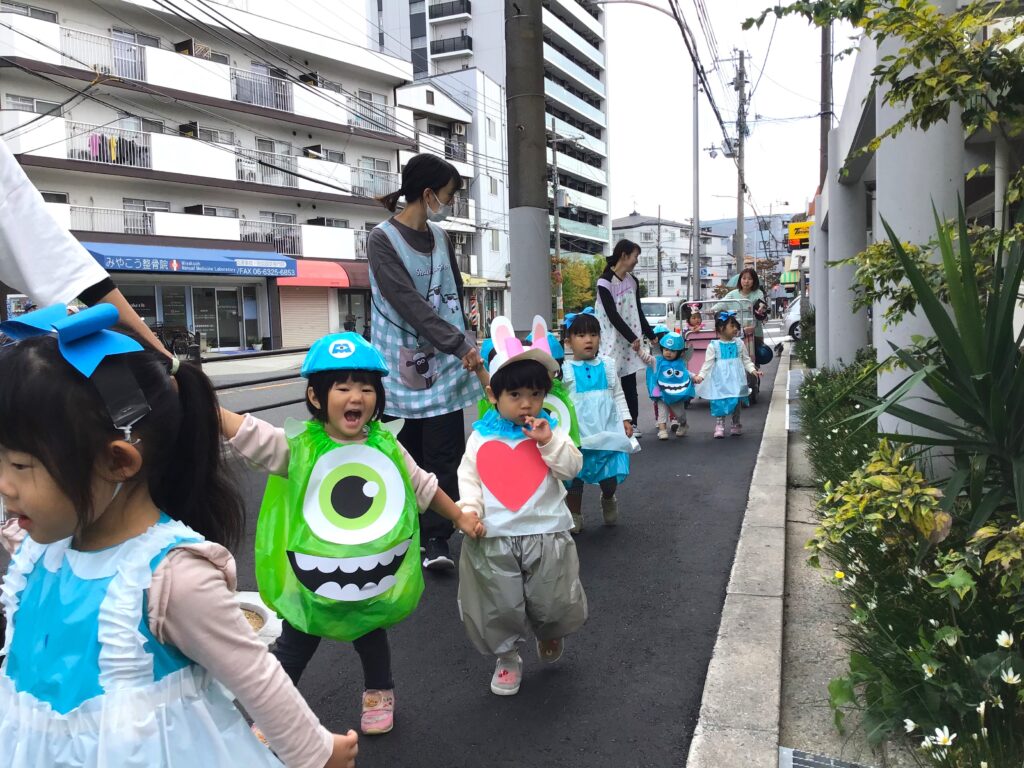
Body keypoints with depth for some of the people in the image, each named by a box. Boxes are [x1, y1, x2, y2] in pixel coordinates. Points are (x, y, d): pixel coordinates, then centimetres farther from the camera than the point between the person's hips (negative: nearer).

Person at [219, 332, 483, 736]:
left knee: (371, 636, 25)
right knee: (293, 649, 14)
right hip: (314, 578, -2)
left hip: (374, 574, 3)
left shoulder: (385, 445, -6)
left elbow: (423, 486, 7)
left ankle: (379, 692, 52)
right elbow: (244, 432, -29)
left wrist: (459, 517, 13)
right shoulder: (298, 447, -17)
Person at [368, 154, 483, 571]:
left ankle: (436, 539, 1)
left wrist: (464, 345, 10)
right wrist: (459, 344, -22)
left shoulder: (440, 238, 11)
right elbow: (408, 303, -18)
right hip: (405, 363, -4)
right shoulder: (383, 240, -7)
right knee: (408, 454, 5)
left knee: (445, 452, -3)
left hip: (446, 362, 4)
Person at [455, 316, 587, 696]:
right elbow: (468, 476, 5)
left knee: (555, 604, 12)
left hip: (546, 533, 0)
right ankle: (507, 658, 36)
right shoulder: (481, 437, 1)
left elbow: (572, 467, -7)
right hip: (493, 538, 0)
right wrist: (469, 509, -10)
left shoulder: (548, 431, 1)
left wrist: (548, 441, -20)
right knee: (499, 608, 10)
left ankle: (549, 633, 47)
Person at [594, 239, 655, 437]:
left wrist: (651, 335, 15)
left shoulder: (633, 281, 10)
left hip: (630, 340, 6)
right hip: (611, 339, -6)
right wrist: (633, 338, -16)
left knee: (629, 384, 7)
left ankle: (632, 423, 13)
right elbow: (612, 315, -15)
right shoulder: (605, 282, -11)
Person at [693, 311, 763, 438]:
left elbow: (746, 360, 9)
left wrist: (753, 370, -5)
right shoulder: (713, 345, -5)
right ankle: (719, 426, 7)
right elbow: (708, 363, -5)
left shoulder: (739, 343, 4)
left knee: (736, 401, 10)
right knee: (719, 401, -4)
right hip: (720, 379, -3)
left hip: (735, 378, 3)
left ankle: (736, 425, 24)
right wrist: (701, 375, -15)